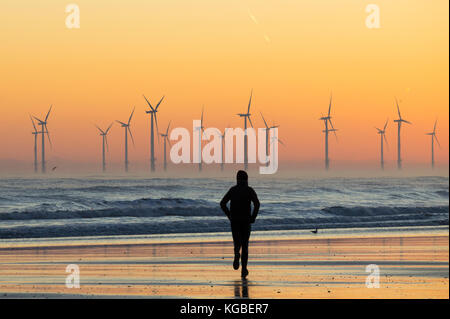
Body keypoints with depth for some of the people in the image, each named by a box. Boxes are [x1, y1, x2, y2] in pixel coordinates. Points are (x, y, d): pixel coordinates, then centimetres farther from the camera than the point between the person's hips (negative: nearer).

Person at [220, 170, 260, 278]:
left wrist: (229, 216, 9)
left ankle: (237, 254, -20)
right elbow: (257, 204, -15)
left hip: (234, 221, 1)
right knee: (245, 245, 8)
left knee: (237, 242, 16)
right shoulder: (250, 190, -1)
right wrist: (253, 217, -5)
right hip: (246, 221, -1)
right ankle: (244, 269, -1)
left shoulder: (232, 190, 7)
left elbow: (222, 203, 2)